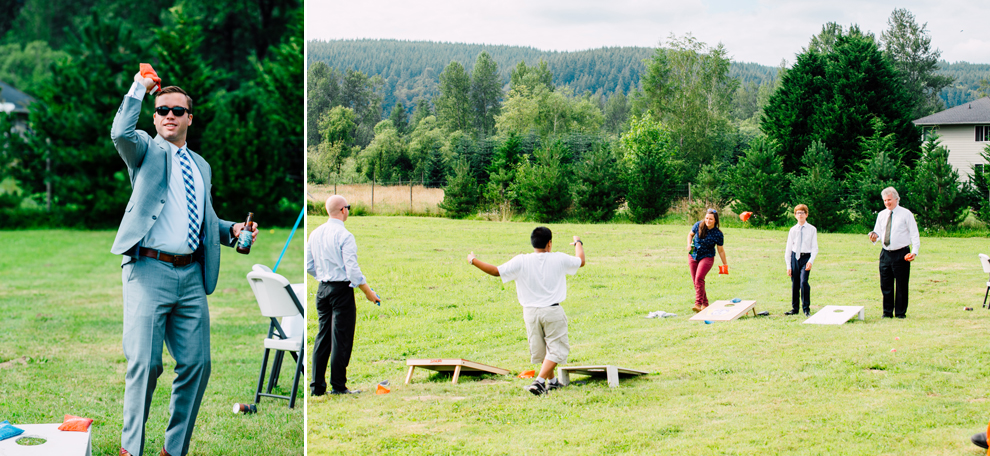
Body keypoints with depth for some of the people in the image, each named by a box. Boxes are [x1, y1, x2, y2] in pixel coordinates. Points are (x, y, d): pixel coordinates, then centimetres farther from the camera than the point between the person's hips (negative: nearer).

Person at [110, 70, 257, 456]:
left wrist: (232, 230, 10)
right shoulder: (145, 150, 6)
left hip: (192, 275, 5)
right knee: (145, 363, -10)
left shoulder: (201, 166, 22)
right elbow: (121, 133, -18)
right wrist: (140, 87, -12)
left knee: (196, 363, 4)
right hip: (150, 270, -5)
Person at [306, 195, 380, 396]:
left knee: (322, 337, 11)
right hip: (342, 290, -7)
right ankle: (338, 386, 3)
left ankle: (317, 386, 12)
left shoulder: (315, 234, 7)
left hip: (322, 289, 7)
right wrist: (369, 292, -8)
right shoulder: (344, 236, -15)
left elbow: (308, 265, 13)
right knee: (341, 339, -1)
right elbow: (353, 270, -17)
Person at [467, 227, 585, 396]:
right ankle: (539, 382, -14)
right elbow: (581, 261, 14)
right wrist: (578, 243, 35)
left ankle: (552, 381, 32)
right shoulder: (559, 259, -4)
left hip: (530, 312, 2)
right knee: (556, 349, 2)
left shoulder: (521, 262, -7)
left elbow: (497, 271, -7)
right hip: (553, 312, -2)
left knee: (540, 349, 18)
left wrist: (473, 261, 6)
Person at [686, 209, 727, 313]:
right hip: (693, 256, 4)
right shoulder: (698, 226, -6)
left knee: (699, 278, -24)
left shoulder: (718, 234, -11)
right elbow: (690, 234, 13)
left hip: (707, 257, -4)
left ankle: (698, 304, -28)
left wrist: (725, 264, 2)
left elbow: (720, 250, -2)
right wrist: (689, 244, -6)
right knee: (695, 281, 5)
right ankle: (705, 304, 20)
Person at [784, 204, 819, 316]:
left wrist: (811, 261, -16)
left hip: (806, 257, -3)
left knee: (803, 282, -18)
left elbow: (815, 248, -2)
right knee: (794, 284, 7)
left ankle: (806, 309, -8)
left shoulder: (812, 229, 0)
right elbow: (788, 248, 9)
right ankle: (795, 308, 19)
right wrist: (788, 266, 4)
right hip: (795, 257, 3)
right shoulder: (793, 230, 7)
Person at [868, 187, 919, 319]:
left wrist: (914, 252, -16)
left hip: (901, 254, -4)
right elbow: (878, 231, 14)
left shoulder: (906, 214, -2)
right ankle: (887, 312, 16)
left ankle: (900, 313, 9)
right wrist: (874, 236, -12)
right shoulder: (881, 215, 11)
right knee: (885, 284, 6)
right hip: (886, 253, 4)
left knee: (901, 285, 0)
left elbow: (914, 234, -4)